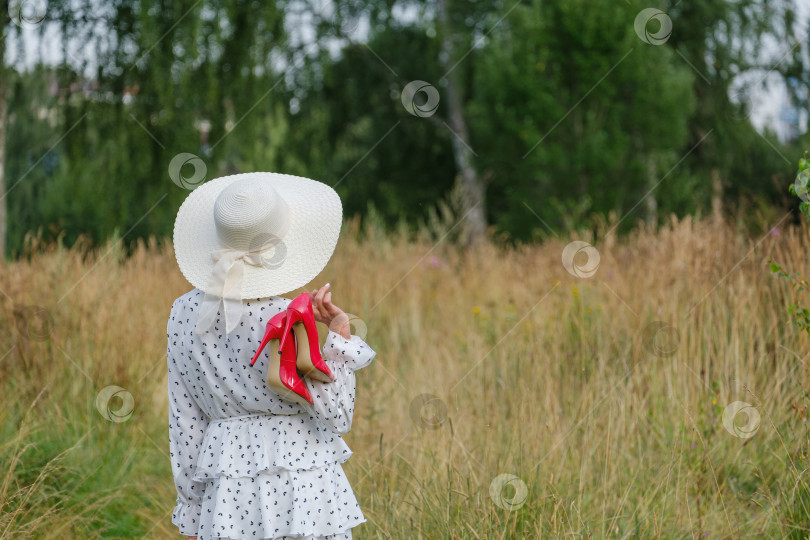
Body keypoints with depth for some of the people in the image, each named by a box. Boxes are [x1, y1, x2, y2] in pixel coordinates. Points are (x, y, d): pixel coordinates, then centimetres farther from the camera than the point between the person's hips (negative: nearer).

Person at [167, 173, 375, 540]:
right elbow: (337, 416, -7)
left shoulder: (185, 314, 2)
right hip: (304, 494, -4)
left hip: (228, 500, 4)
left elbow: (185, 423, 7)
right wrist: (340, 337, -3)